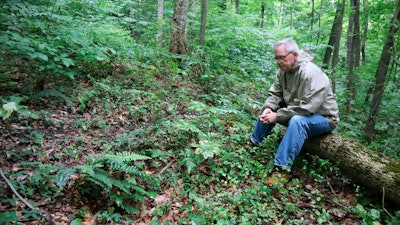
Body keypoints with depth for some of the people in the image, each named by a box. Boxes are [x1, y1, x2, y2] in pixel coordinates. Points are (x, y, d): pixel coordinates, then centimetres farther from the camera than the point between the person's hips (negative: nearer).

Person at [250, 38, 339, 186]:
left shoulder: (311, 73, -28)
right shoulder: (283, 71, -3)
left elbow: (306, 108, -35)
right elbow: (274, 94, 0)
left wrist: (278, 116, -31)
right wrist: (268, 109, -21)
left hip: (322, 118, -8)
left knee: (297, 120, -38)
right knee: (268, 109, 4)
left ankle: (283, 169, -37)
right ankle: (253, 143, 15)